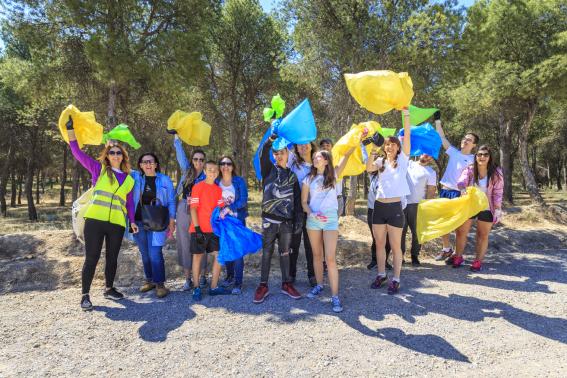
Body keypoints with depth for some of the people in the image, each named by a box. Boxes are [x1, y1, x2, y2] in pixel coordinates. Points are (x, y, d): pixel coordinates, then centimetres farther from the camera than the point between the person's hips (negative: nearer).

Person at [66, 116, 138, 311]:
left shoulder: (128, 179, 15)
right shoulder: (98, 169, 7)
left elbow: (130, 202, 17)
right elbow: (78, 153, 1)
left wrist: (132, 221, 10)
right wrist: (71, 131, -7)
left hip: (117, 224, 3)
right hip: (95, 220, -3)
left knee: (112, 258, 12)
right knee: (92, 258, -1)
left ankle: (109, 289, 29)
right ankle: (85, 295, 10)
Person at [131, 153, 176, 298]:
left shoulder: (165, 180, 1)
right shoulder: (135, 177, 6)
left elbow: (171, 202, 2)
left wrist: (172, 221, -3)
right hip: (139, 222, 3)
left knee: (155, 253, -9)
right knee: (145, 254, 11)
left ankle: (160, 283, 0)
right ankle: (150, 280, 25)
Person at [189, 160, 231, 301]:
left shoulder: (218, 189, 9)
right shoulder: (198, 187, -7)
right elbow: (193, 209, -10)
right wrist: (197, 229, -16)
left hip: (213, 229, 5)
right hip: (199, 229, -5)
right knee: (198, 256, 4)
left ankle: (214, 287, 14)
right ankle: (196, 288, 15)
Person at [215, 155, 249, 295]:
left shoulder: (239, 181, -3)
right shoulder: (216, 182, 6)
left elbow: (243, 200, -11)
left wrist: (230, 208, -23)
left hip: (237, 219, -3)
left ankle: (238, 283, -4)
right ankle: (230, 276, 28)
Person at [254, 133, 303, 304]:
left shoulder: (292, 175, 11)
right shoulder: (269, 170, 5)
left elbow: (297, 199, 9)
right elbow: (263, 155, -15)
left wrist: (299, 220, 2)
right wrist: (272, 138, -30)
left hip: (287, 221, 2)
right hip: (269, 219, -2)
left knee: (285, 253, 11)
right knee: (267, 252, 4)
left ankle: (286, 284, 22)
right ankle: (263, 286, 13)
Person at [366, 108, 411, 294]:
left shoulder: (402, 159, 2)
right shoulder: (381, 161, 11)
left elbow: (407, 135, -9)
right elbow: (368, 168, -10)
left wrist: (406, 113, -13)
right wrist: (372, 151, -20)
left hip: (395, 207, -4)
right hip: (379, 206, 4)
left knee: (395, 246, 3)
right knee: (379, 244, 12)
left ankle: (396, 279, 14)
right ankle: (381, 275, 27)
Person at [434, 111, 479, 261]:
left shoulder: (474, 160, -2)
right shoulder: (454, 152, 8)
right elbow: (442, 137, 5)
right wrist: (437, 120, 1)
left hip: (459, 194, -4)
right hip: (445, 191, 4)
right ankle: (446, 249, 26)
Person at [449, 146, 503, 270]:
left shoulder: (496, 172, -11)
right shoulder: (469, 169, -9)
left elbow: (498, 193, -8)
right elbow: (461, 181, -26)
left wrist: (497, 210, -11)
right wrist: (462, 187, -50)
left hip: (486, 209, -2)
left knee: (483, 235, 8)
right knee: (461, 232, 8)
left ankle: (478, 261, 21)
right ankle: (458, 257, 25)